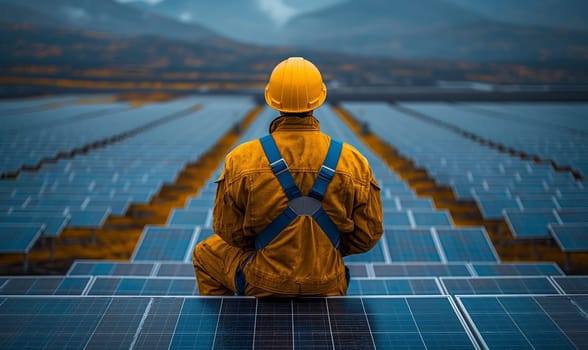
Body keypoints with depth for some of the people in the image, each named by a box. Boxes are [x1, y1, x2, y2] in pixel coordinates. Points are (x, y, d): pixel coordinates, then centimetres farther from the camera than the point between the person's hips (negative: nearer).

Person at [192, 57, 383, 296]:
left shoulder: (241, 161, -18)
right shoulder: (353, 162, -15)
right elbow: (369, 235, -6)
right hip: (327, 287, 2)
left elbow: (229, 232, -6)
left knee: (205, 254, 27)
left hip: (262, 284, -2)